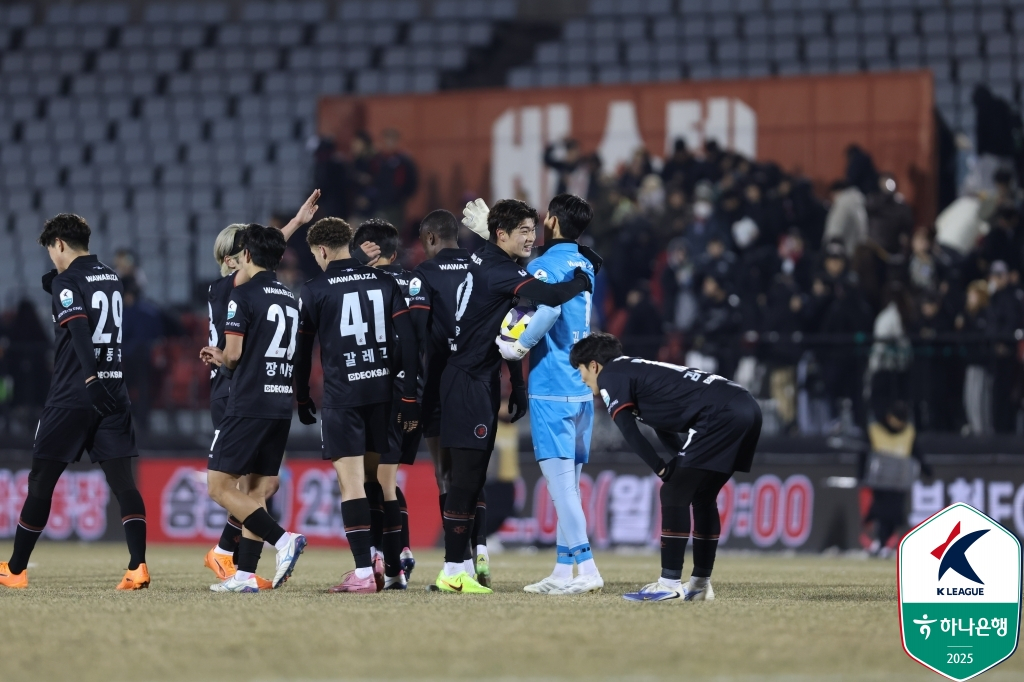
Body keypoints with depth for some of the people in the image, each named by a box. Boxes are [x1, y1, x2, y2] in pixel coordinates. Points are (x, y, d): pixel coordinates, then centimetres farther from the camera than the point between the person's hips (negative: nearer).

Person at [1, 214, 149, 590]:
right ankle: (138, 566, -17)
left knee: (41, 479, 5)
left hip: (72, 396, -6)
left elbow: (79, 330, -23)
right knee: (122, 481, -2)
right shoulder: (112, 280, 14)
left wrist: (90, 379, -34)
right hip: (114, 395, 6)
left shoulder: (68, 282, -7)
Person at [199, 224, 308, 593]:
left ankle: (283, 539, -16)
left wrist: (220, 359, 12)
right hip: (281, 407, 8)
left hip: (248, 406, -8)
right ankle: (245, 574, 5)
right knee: (256, 491, 10)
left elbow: (233, 354, -13)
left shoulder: (244, 294, -8)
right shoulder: (290, 299, 14)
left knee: (219, 486, -3)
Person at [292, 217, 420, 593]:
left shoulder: (315, 290, 1)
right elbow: (408, 340, 2)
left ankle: (363, 573, -15)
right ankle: (394, 571, 15)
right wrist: (410, 397, 4)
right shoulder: (385, 283, 8)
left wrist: (302, 399, 18)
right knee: (386, 484, 12)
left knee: (352, 484, -6)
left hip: (342, 396, -4)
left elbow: (302, 350, 6)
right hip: (384, 393, 4)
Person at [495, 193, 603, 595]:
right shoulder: (585, 266, 16)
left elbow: (548, 307, -29)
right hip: (582, 389, 8)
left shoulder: (546, 265, -9)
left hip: (551, 388, -8)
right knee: (569, 485, 11)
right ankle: (563, 573, 14)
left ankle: (586, 570, -13)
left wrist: (521, 346, -16)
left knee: (560, 482, -8)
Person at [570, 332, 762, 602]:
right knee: (702, 497, 19)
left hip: (720, 414, -9)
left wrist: (662, 471, -1)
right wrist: (681, 468, 27)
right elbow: (665, 429, 35)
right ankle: (701, 584, 22)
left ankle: (669, 584, -4)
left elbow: (629, 432, -6)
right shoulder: (636, 371, 31)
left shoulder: (610, 376, 4)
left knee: (674, 494, -3)